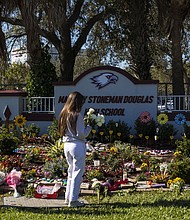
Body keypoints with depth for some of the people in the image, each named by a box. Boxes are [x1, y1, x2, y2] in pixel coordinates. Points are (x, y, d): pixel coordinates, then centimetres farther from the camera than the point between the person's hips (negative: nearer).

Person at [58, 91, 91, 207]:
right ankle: (73, 200, 3)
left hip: (67, 145, 8)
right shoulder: (77, 116, -14)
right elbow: (81, 134, -15)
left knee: (71, 172, 19)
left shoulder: (64, 115, 8)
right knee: (78, 173, 1)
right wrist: (89, 127, 1)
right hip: (77, 145, -8)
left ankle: (68, 198, 23)